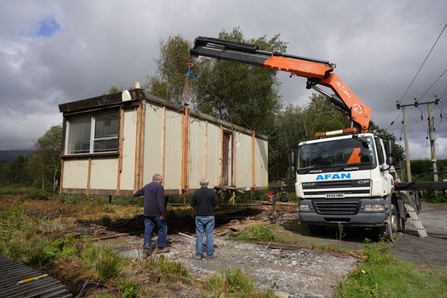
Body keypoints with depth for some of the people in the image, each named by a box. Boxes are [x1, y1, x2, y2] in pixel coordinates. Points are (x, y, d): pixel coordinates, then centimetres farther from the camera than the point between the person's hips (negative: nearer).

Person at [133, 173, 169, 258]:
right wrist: (163, 214, -21)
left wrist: (135, 194, 57)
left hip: (147, 213, 7)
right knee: (162, 229, 9)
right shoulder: (159, 187, -11)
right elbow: (161, 201, -21)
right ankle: (160, 248, 15)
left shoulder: (147, 186, 13)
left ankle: (146, 250, 6)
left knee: (148, 231, 8)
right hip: (156, 213, -7)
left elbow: (139, 192, 34)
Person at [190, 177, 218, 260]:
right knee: (209, 235, 7)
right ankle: (209, 255, 12)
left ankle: (198, 254, 11)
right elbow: (216, 206, -4)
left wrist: (192, 214, 19)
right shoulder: (212, 192, -8)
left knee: (199, 235, 8)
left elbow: (192, 206, 0)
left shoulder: (196, 192, -4)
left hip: (199, 217, 1)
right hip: (209, 216, -1)